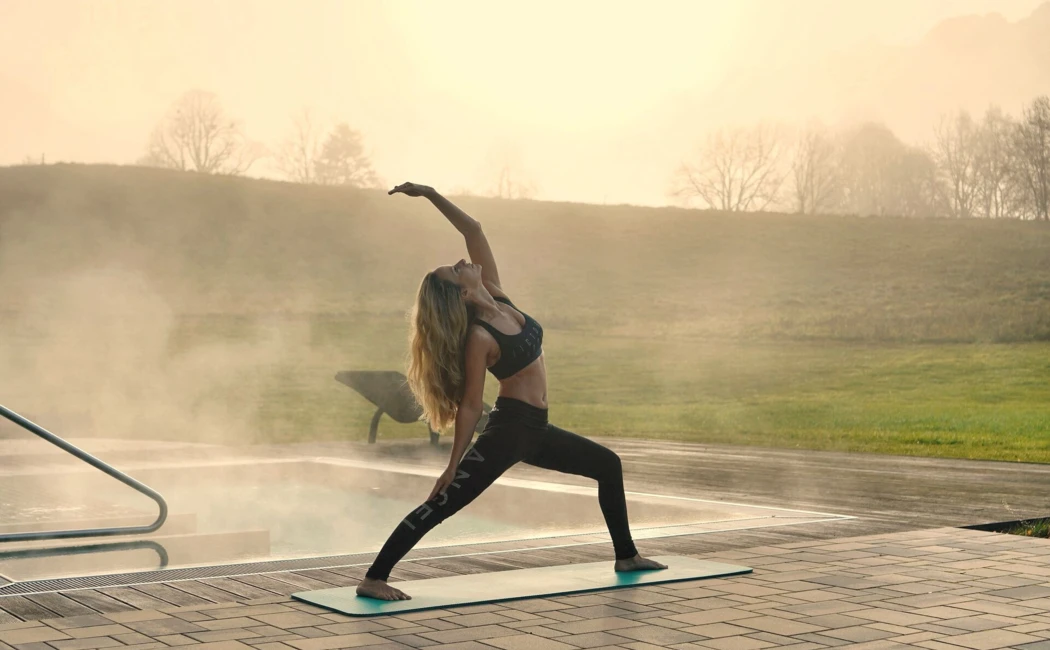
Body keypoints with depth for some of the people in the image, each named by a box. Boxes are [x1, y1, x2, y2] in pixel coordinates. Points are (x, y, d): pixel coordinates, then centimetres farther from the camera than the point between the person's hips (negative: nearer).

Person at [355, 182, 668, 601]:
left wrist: (428, 193, -6)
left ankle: (626, 557, 31)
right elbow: (469, 406, -17)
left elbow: (473, 230, 0)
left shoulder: (497, 298, 1)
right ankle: (373, 580, -13)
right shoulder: (478, 337, -20)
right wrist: (453, 466, -14)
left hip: (534, 430, 10)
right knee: (441, 506, -13)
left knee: (608, 465, 21)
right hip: (508, 429, -9)